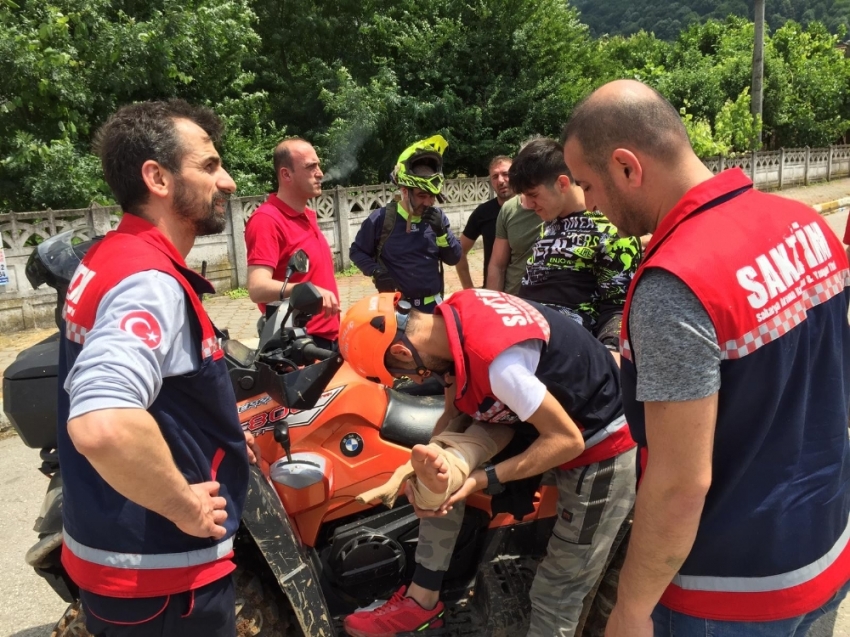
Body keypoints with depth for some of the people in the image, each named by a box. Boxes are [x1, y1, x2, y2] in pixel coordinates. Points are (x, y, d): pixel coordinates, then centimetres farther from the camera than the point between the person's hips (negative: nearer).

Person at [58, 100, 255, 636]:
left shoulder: (109, 258, 6)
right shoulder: (150, 281, -26)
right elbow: (102, 425, -42)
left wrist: (215, 434, 15)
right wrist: (185, 505, -25)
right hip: (160, 574, -9)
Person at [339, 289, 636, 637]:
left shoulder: (497, 360, -36)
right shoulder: (450, 319, -9)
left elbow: (567, 440, -27)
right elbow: (454, 414, -1)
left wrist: (483, 479, -26)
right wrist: (430, 455, -21)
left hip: (598, 446, -8)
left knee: (556, 592, 0)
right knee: (440, 478, 7)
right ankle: (421, 600, 19)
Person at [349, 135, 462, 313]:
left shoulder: (437, 217, 2)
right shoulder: (381, 219, -9)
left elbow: (454, 259, 2)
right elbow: (357, 251, 1)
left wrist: (442, 231, -14)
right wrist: (375, 271, -17)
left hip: (433, 304, 4)